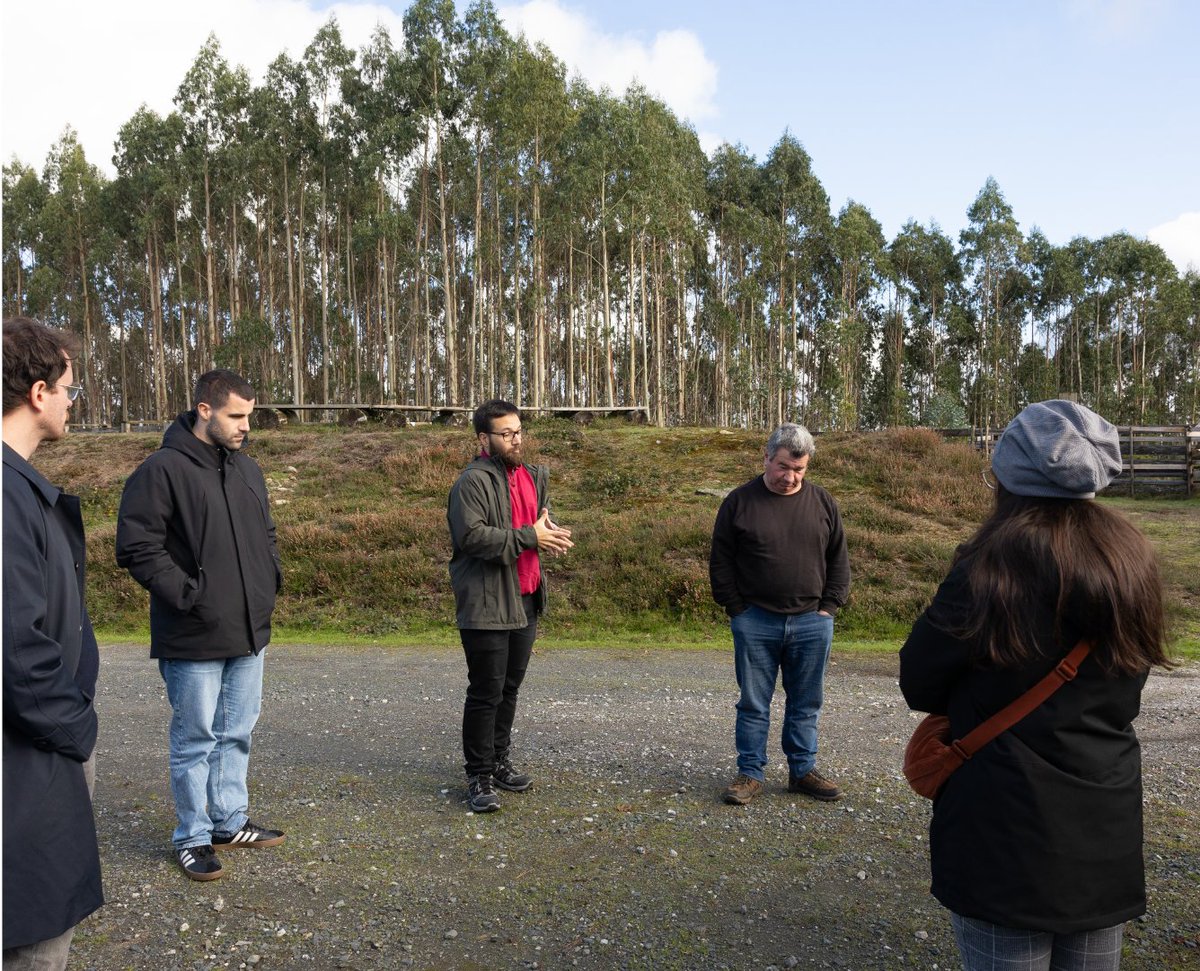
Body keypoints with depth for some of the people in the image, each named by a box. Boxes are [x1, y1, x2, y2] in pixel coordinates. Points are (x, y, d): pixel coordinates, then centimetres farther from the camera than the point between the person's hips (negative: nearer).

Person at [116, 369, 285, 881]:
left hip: (249, 632, 7)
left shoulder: (247, 469, 11)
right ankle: (193, 837, 22)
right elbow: (137, 548, -15)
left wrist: (271, 579, 8)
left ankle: (230, 822, 32)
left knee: (236, 734, 17)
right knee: (196, 740, 5)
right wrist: (188, 595, -18)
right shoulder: (163, 470, -12)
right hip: (193, 640, -7)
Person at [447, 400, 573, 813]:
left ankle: (500, 761, 33)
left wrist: (551, 532, 2)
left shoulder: (533, 476, 14)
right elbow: (471, 535, -25)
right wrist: (529, 537, -23)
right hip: (486, 604, -8)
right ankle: (479, 777, 10)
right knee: (486, 693, -2)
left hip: (524, 600, 8)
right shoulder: (473, 481, -13)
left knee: (510, 687, 18)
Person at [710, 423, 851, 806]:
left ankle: (803, 771, 26)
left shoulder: (822, 503, 5)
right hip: (755, 622, -2)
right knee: (753, 703, 6)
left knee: (806, 703, 12)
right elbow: (720, 562, 1)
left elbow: (839, 559, 11)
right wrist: (737, 609, -3)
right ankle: (750, 773, 18)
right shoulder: (739, 502, -3)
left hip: (812, 623, 2)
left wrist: (829, 607, 3)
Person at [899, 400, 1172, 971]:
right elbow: (1125, 693, 14)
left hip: (1006, 840, -6)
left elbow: (918, 687, -10)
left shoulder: (994, 566, -18)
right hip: (1110, 837, 6)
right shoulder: (1131, 562, 1)